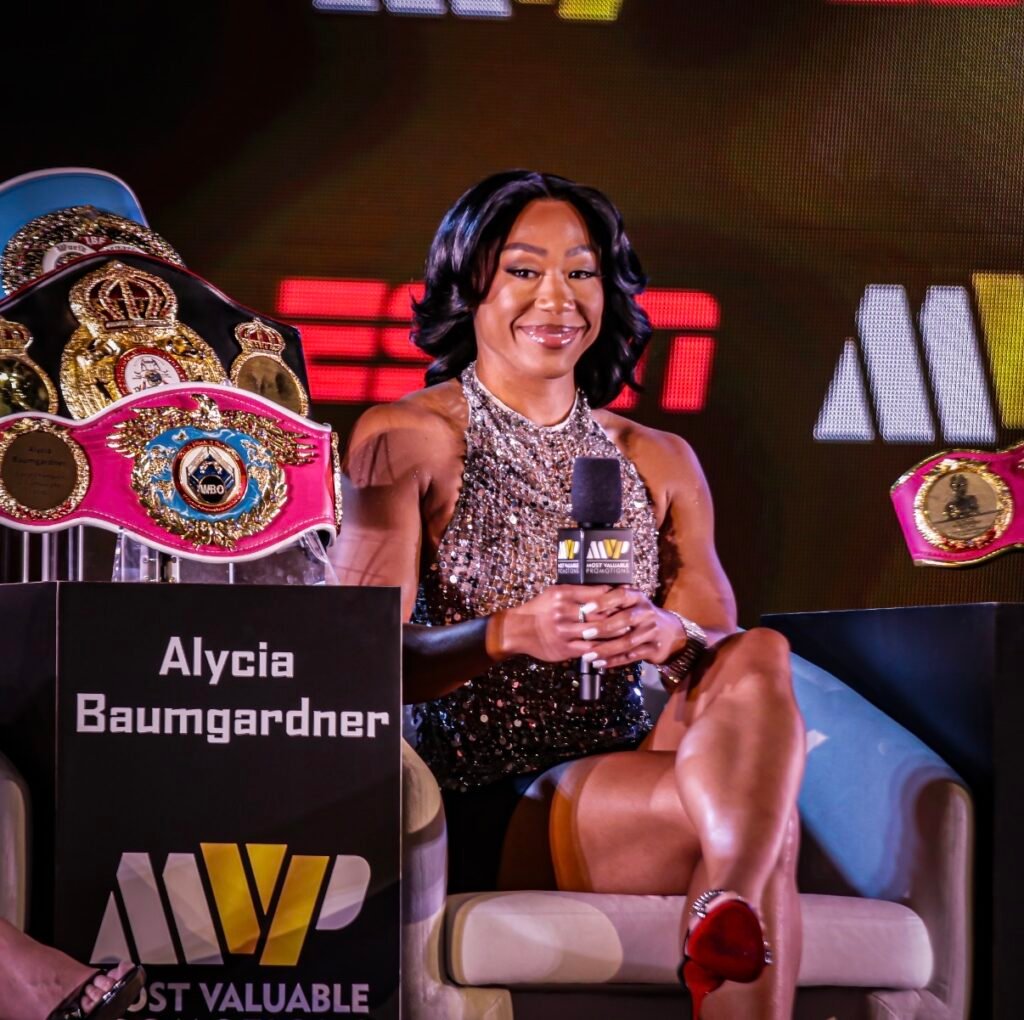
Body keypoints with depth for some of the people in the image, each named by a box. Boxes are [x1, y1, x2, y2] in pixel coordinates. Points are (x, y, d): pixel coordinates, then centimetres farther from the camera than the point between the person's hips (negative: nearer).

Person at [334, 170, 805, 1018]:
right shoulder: (405, 439, 1)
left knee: (760, 654, -29)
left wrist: (673, 640, -17)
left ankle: (730, 913, -44)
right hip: (483, 806, -4)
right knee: (757, 805, -30)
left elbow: (731, 653, 9)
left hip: (628, 772, 5)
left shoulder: (660, 462, 15)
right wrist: (510, 634, -28)